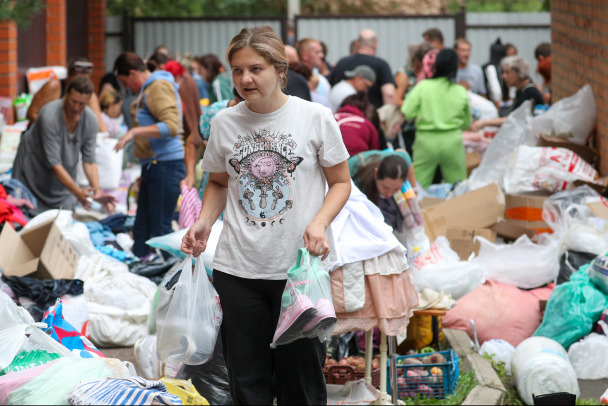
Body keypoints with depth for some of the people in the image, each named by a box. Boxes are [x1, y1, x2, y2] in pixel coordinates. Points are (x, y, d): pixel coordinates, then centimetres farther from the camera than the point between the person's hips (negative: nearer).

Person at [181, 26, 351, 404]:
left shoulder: (315, 118, -4)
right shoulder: (224, 123, 5)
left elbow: (340, 182, 4)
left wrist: (319, 223, -14)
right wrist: (204, 222, 0)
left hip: (300, 265, -2)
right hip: (238, 269, 3)